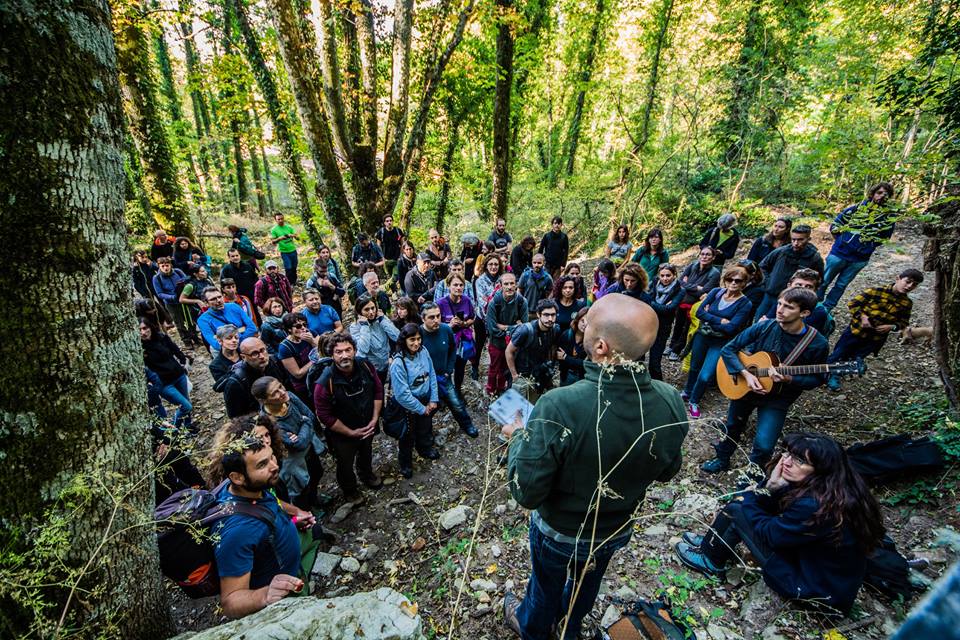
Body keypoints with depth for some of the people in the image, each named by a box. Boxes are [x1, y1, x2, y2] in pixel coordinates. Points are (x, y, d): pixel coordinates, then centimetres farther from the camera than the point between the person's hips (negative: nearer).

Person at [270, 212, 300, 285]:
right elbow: (273, 242, -4)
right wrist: (279, 239, -23)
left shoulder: (289, 227, 3)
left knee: (294, 267, 9)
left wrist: (292, 235, -21)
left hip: (293, 250, 3)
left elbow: (297, 237, 1)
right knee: (288, 268, -8)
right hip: (284, 252, -3)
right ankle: (289, 284, 5)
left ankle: (294, 282, 25)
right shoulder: (274, 229, -3)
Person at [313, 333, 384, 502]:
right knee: (345, 464, 22)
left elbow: (378, 390, -8)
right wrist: (351, 433, -19)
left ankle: (366, 473, 65)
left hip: (368, 427, 4)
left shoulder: (366, 366, -22)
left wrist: (375, 419, -11)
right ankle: (349, 490, 54)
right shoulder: (325, 383, -32)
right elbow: (325, 416, -24)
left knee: (366, 454, 32)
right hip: (342, 433, -4)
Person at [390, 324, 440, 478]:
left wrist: (433, 400, -6)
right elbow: (402, 394, -27)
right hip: (408, 406, -5)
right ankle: (405, 462, 46)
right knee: (408, 436, 19)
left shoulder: (423, 352, -15)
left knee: (425, 428, 29)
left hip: (426, 401, 5)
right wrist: (421, 409, -16)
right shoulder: (398, 363, -30)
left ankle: (425, 449, 59)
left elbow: (432, 376, -4)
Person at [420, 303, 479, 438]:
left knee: (458, 405, 13)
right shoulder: (418, 334, -25)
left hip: (444, 377, 3)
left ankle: (467, 425, 40)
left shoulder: (446, 329, -12)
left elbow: (452, 350, 6)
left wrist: (449, 370, 3)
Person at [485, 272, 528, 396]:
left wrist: (504, 327, -21)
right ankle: (490, 392, 38)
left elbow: (524, 324, -11)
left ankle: (502, 389, 46)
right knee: (494, 368, 14)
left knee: (506, 367, 22)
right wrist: (513, 326, -16)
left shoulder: (521, 301, -16)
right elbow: (492, 328, -22)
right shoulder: (494, 302, -23)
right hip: (497, 341, -3)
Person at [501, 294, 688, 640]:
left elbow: (527, 492, -30)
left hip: (559, 533, -3)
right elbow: (667, 471, -6)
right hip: (619, 529, 4)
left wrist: (518, 437, -14)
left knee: (547, 586, 29)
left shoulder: (558, 407, -41)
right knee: (587, 582, 34)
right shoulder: (670, 402, -25)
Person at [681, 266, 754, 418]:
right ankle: (687, 392, 46)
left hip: (721, 343, -3)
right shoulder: (716, 292, -5)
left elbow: (731, 328, -21)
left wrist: (709, 318, -16)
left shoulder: (745, 304, -14)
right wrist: (720, 321, -20)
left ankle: (694, 401, 18)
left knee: (706, 376, -9)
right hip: (702, 336, 3)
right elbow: (699, 311, -11)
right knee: (694, 367, 20)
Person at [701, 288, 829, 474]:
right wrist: (746, 374, -23)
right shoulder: (764, 327, -15)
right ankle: (722, 459, 45)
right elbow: (728, 349, -11)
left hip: (778, 399, -2)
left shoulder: (817, 344, -18)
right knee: (732, 428, 18)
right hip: (745, 387, 2)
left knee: (764, 445, -8)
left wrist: (789, 379, -26)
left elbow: (816, 379, -6)